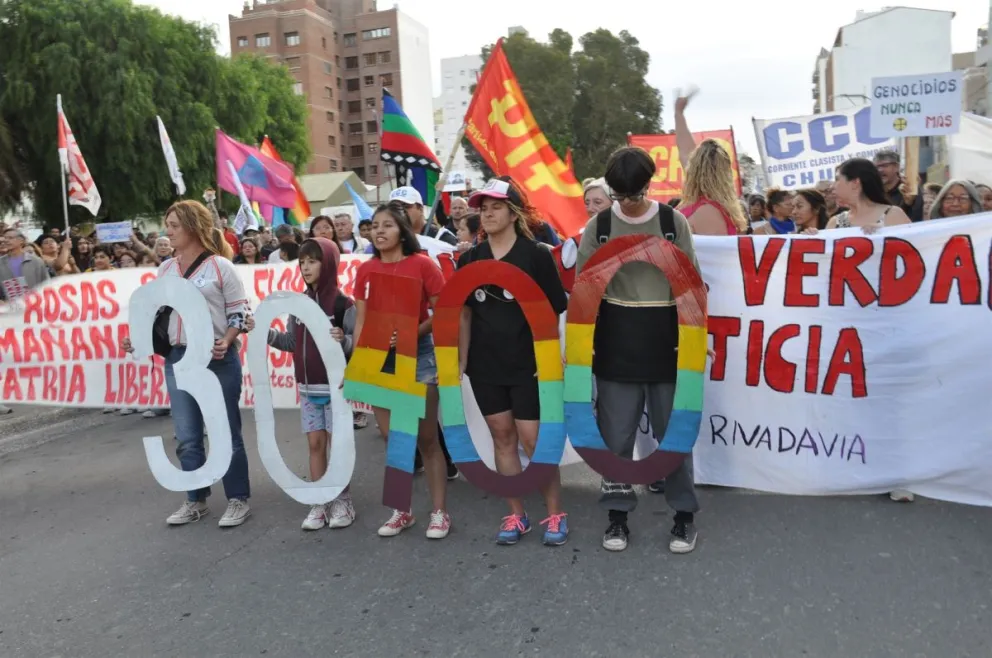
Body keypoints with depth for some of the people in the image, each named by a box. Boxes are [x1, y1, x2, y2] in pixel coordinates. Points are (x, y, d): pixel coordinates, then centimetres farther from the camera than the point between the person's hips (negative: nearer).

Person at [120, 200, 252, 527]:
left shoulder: (220, 266, -6)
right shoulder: (165, 269, 10)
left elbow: (240, 313, -7)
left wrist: (225, 343, -21)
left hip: (217, 360, -5)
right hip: (178, 359, 6)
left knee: (225, 433, 3)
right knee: (187, 437, 11)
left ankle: (239, 500, 16)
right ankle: (196, 500, 25)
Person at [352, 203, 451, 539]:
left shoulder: (422, 263, -6)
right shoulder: (365, 270, 5)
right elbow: (361, 320, 7)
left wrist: (412, 332, -21)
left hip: (418, 354, -4)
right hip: (379, 358, 4)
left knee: (426, 438, 3)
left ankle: (439, 512, 15)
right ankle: (402, 511, 25)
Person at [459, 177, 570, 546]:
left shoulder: (535, 255, -6)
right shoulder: (470, 260, 5)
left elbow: (552, 312, -5)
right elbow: (465, 314, 10)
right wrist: (461, 363, 8)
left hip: (528, 364, -4)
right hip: (485, 365, 4)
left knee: (534, 440, -2)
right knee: (502, 437, 11)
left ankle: (555, 515, 14)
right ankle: (516, 515, 23)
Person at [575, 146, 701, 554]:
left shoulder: (674, 222, 0)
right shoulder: (598, 226, 2)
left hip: (666, 343, -1)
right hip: (615, 344, 1)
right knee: (615, 434, 7)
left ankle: (685, 515, 21)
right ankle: (618, 514, 21)